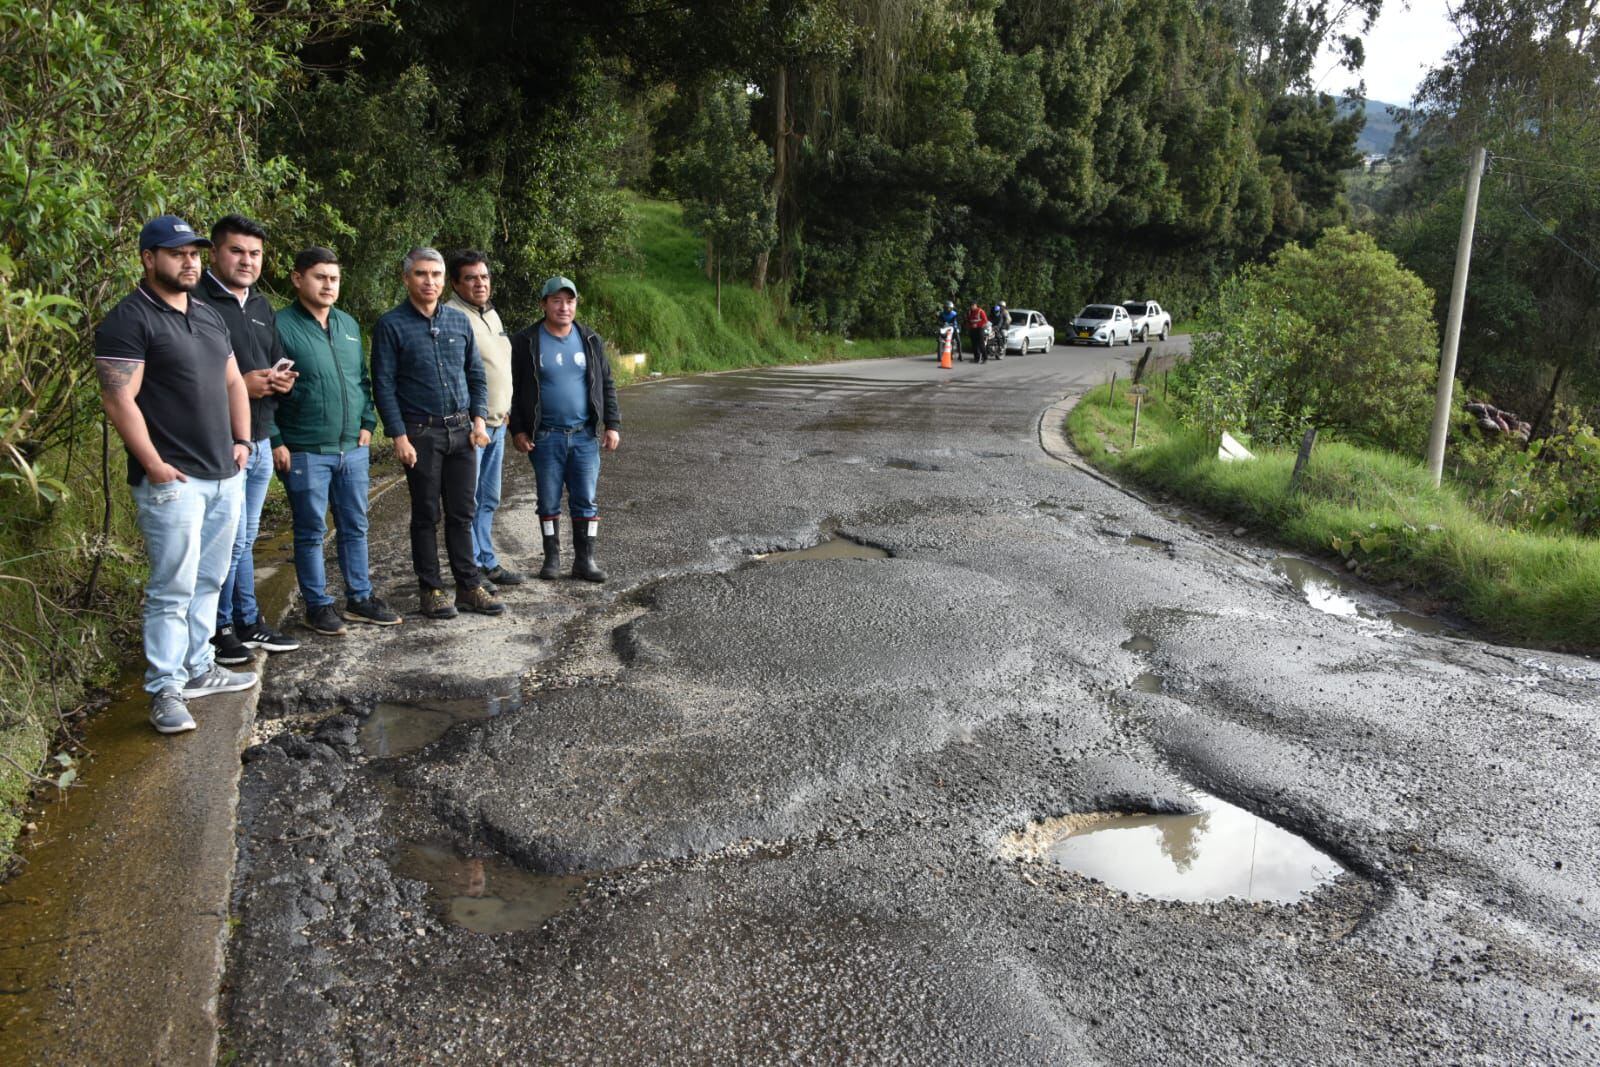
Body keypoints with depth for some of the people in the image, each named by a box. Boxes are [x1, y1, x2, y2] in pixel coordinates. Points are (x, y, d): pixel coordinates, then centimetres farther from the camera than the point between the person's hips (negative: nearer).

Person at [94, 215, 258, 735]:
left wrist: (242, 440, 12)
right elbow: (118, 400, -15)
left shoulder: (209, 315, 16)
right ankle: (166, 690, 3)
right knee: (173, 589, -5)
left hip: (225, 476, 8)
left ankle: (198, 668, 24)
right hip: (173, 480, -8)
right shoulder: (129, 320, -9)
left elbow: (233, 383, 22)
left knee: (209, 581, 13)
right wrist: (153, 464, -17)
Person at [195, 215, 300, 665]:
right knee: (232, 539, -4)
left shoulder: (261, 306, 16)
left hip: (260, 442, 8)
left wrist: (282, 381, 5)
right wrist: (239, 385, -20)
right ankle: (221, 628, 11)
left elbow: (275, 359, 27)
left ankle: (248, 621, 25)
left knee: (245, 539, 16)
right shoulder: (197, 301, -11)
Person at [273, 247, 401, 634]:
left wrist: (367, 423, 9)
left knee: (354, 527, 13)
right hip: (305, 453, -6)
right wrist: (276, 442, -11)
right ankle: (317, 605, 16)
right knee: (311, 532, 5)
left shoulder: (349, 325, 12)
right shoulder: (281, 326, -8)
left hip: (352, 448, 6)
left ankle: (360, 598, 24)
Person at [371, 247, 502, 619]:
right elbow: (384, 385, -6)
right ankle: (431, 589, 14)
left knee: (462, 513, 8)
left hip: (462, 431, 4)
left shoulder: (459, 321, 9)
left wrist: (479, 420, 2)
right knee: (426, 515, 4)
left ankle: (469, 586, 15)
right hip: (421, 433, -4)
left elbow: (476, 374, 14)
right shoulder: (391, 324, -4)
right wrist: (399, 437, -12)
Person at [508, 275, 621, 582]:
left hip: (585, 435, 2)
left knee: (586, 500, 3)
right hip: (545, 437, -2)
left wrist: (612, 425, 5)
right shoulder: (526, 343, -2)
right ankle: (552, 557, 18)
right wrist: (518, 430, -5)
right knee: (549, 501, 6)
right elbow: (513, 390, 0)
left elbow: (607, 385, 11)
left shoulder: (590, 340, 8)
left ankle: (584, 559, 11)